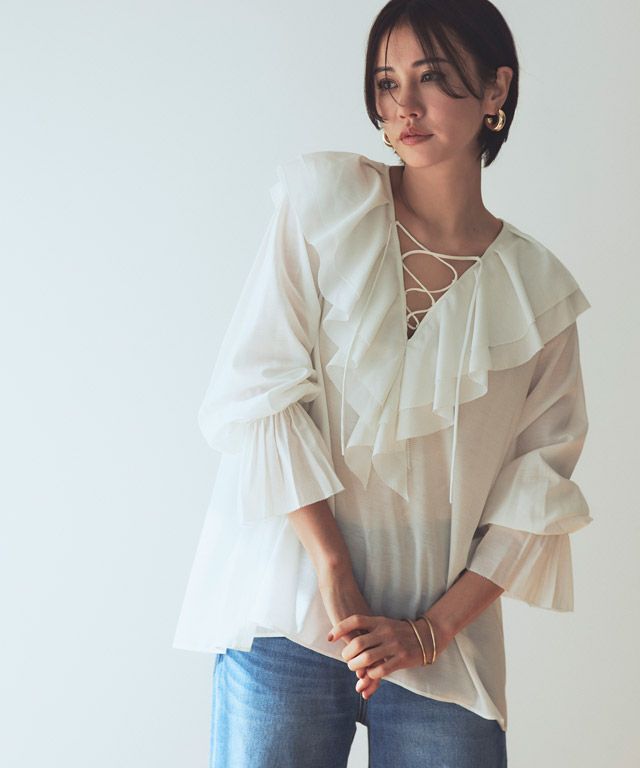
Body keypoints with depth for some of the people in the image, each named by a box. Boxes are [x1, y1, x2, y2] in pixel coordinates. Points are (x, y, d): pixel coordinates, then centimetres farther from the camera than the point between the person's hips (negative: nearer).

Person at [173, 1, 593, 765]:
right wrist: (337, 579, -13)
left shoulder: (538, 289, 4)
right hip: (288, 613, -1)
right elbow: (257, 390, -8)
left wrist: (434, 629, -7)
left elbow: (537, 491, 4)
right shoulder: (325, 196, 0)